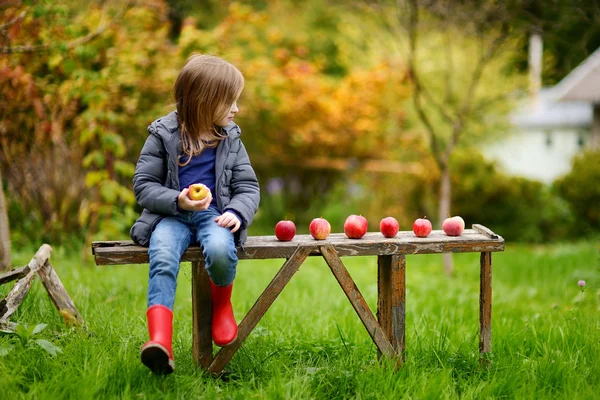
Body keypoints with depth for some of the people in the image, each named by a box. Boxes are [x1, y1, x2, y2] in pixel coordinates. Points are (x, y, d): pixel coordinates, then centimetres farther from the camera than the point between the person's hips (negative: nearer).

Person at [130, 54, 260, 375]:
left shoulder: (229, 139, 10)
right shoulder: (163, 135, 0)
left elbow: (248, 186, 10)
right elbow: (143, 185, 0)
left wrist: (237, 213, -12)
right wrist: (178, 201, -17)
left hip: (213, 215, 1)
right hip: (171, 216, -1)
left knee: (221, 250, -33)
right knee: (162, 258, -33)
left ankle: (222, 305, -1)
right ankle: (160, 339, -46)